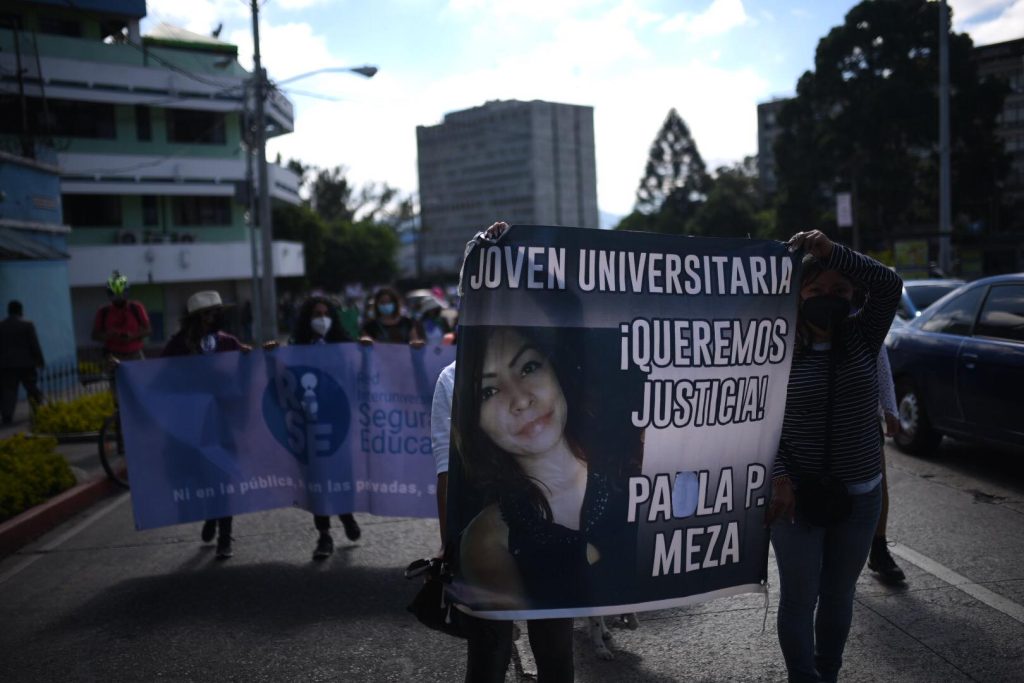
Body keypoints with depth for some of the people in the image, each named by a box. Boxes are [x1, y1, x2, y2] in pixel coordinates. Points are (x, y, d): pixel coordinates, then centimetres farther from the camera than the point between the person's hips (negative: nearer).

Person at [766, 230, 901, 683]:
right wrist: (778, 476, -18)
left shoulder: (862, 337, 1)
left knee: (839, 594, 16)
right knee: (799, 597, 4)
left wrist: (830, 251, -23)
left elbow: (889, 285, -14)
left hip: (860, 493, 3)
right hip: (797, 494, -3)